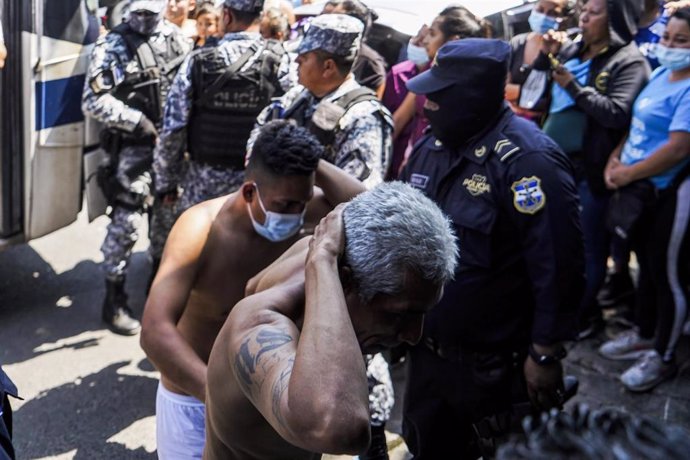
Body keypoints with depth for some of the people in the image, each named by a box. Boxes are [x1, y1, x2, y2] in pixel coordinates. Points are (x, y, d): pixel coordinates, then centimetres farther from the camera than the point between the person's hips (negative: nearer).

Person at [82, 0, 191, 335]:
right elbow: (93, 101, -16)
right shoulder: (112, 45, -11)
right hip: (134, 146, -5)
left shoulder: (175, 38, 4)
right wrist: (136, 121, -19)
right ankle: (114, 299, 2)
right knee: (126, 220, -8)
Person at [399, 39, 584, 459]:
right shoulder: (431, 147, 3)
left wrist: (546, 354, -18)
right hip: (428, 349, 8)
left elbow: (557, 266, -22)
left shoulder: (527, 160, -22)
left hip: (496, 364, -7)